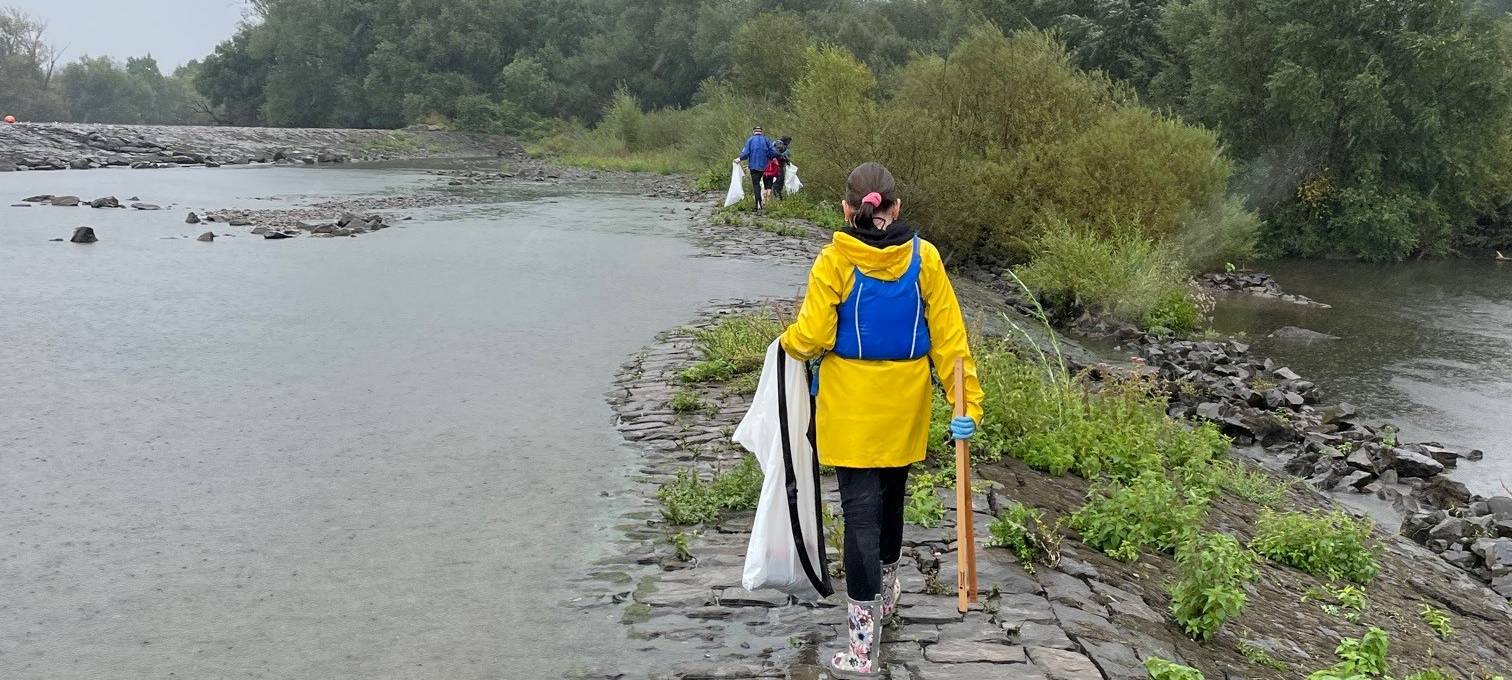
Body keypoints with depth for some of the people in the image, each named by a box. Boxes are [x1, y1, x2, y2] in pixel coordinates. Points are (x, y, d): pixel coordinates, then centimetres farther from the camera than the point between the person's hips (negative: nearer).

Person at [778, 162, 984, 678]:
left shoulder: (834, 261, -13)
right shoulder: (924, 258, -5)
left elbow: (811, 338, -13)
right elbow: (948, 335, -6)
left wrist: (787, 342, 9)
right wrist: (966, 402, -4)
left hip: (851, 408, -3)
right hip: (905, 407, 4)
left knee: (861, 511, -2)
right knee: (891, 499, 23)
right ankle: (885, 592, 46)